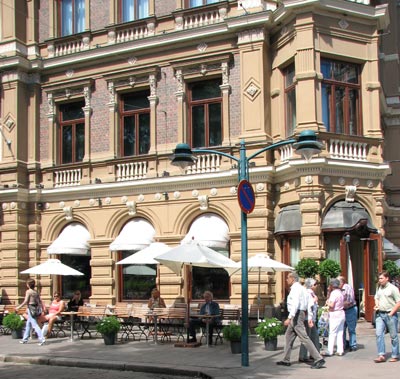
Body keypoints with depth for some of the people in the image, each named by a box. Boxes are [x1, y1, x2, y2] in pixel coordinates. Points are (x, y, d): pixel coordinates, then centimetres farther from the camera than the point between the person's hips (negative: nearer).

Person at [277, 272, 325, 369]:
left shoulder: (296, 288, -15)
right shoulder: (299, 287, 16)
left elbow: (295, 304, -25)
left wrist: (289, 318, -29)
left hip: (296, 315, -11)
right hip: (298, 315, 11)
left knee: (304, 338, -11)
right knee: (288, 336, 15)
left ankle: (318, 359, -11)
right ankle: (286, 360, 21)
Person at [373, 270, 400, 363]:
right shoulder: (379, 288, 11)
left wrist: (391, 313, -14)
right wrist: (376, 305, 4)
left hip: (390, 315, -6)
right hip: (380, 314, 6)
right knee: (379, 334, -5)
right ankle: (381, 355, -3)